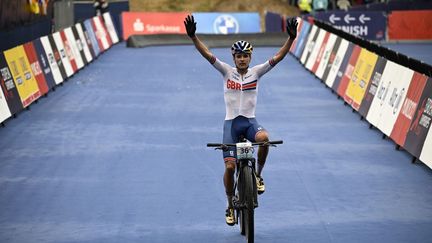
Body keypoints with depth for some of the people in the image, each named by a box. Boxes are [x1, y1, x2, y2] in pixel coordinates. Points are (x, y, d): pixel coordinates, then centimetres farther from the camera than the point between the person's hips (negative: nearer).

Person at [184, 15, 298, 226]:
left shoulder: (256, 72, 2)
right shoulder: (227, 72, 1)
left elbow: (278, 57, -8)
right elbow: (207, 54, -10)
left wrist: (291, 38, -20)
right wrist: (193, 36, -23)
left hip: (250, 121, 0)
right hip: (231, 122, 0)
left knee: (264, 138, -35)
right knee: (230, 166, -10)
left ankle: (258, 175, -10)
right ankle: (230, 206, 12)